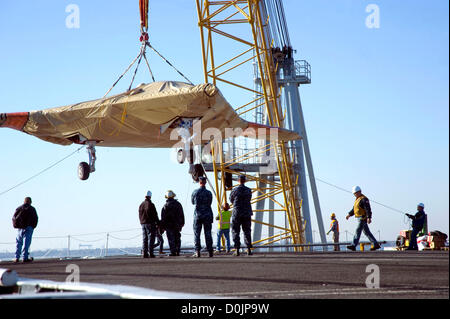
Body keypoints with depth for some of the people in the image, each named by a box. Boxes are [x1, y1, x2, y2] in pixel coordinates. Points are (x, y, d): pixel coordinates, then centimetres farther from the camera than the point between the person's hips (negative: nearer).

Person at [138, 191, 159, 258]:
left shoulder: (141, 205, 11)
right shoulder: (150, 204, -12)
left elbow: (140, 215, 15)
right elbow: (154, 215, -11)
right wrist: (158, 223, -5)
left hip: (143, 223, 7)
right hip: (150, 223, -7)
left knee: (144, 239, 9)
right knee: (151, 238, -5)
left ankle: (144, 253, 6)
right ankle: (150, 253, -10)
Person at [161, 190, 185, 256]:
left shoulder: (165, 206, -7)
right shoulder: (178, 204, 5)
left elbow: (163, 217, -6)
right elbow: (182, 215, 9)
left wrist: (163, 226, -1)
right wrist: (182, 223, 16)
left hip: (169, 225, -4)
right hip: (177, 225, 4)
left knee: (171, 239, -2)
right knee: (177, 239, 10)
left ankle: (173, 252, -7)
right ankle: (177, 252, 10)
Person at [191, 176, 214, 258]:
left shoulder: (195, 192, -3)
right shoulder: (209, 193, -3)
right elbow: (210, 203, 6)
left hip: (197, 215, -1)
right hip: (207, 215, 1)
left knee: (197, 233, 3)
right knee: (208, 233, 5)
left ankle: (197, 251, -5)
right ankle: (210, 251, 3)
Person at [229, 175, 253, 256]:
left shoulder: (235, 190, -7)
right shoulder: (248, 190, 1)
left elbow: (231, 200, 8)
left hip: (236, 213, -2)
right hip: (247, 213, 2)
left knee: (235, 232, 4)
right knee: (247, 231, 10)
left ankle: (237, 250, -2)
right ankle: (249, 249, 4)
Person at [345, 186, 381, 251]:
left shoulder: (364, 199, -13)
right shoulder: (357, 199, 18)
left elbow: (368, 209, -21)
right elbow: (354, 209, 24)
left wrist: (369, 218, -29)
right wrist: (349, 214, 13)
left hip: (363, 218, -10)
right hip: (360, 218, 10)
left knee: (358, 231, -11)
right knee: (367, 232, 11)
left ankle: (353, 246, -11)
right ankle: (376, 244, 14)